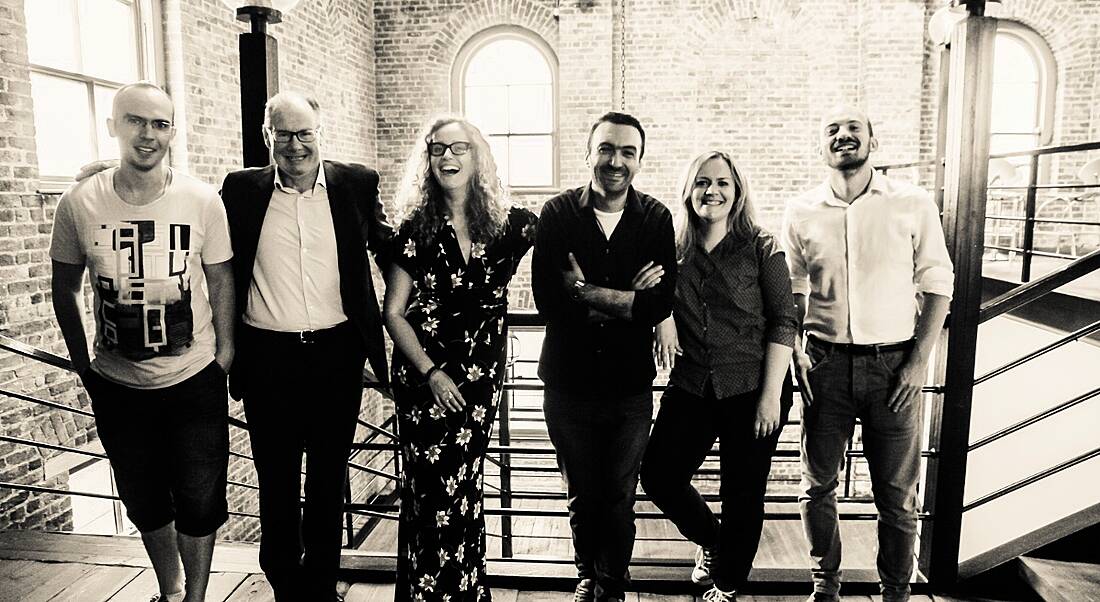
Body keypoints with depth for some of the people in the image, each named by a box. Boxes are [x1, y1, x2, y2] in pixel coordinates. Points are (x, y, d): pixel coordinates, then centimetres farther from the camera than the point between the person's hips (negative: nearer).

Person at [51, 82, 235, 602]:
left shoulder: (203, 201, -10)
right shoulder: (78, 204, -8)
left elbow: (221, 281, -2)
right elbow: (65, 290, 4)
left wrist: (224, 356, -1)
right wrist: (83, 365, 6)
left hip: (195, 383, -1)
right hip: (117, 387, 2)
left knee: (199, 506, 9)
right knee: (144, 504, 19)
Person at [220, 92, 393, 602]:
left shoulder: (356, 184, 1)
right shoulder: (242, 190, 1)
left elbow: (387, 250, 10)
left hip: (336, 354, 0)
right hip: (267, 358, 0)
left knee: (329, 478, 15)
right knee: (276, 481, 13)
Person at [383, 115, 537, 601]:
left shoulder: (509, 225, -1)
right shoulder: (417, 228, -2)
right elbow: (393, 312, -1)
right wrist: (430, 372, -8)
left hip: (481, 378, 1)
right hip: (424, 375, -1)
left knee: (463, 487, 7)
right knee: (429, 490, 1)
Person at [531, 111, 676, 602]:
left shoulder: (656, 218, -2)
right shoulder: (558, 213, -4)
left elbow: (661, 304, -12)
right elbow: (547, 298, -15)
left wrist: (588, 293, -17)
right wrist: (626, 299, -16)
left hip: (630, 384, 0)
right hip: (569, 382, 0)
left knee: (620, 499, 12)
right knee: (582, 496, 16)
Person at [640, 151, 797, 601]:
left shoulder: (761, 249, -4)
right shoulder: (675, 251, 5)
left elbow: (783, 322, -7)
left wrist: (771, 393, -12)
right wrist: (663, 318, -11)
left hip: (751, 390, -3)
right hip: (690, 389, 3)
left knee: (742, 493, 8)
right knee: (659, 476, 3)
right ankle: (711, 541, 33)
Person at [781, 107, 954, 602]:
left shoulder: (914, 204, 0)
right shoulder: (801, 212, 5)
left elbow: (937, 284, 2)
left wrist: (918, 361, -5)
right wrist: (796, 354, 2)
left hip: (893, 363, -1)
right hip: (824, 362, 2)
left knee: (897, 494, 7)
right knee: (818, 485, 10)